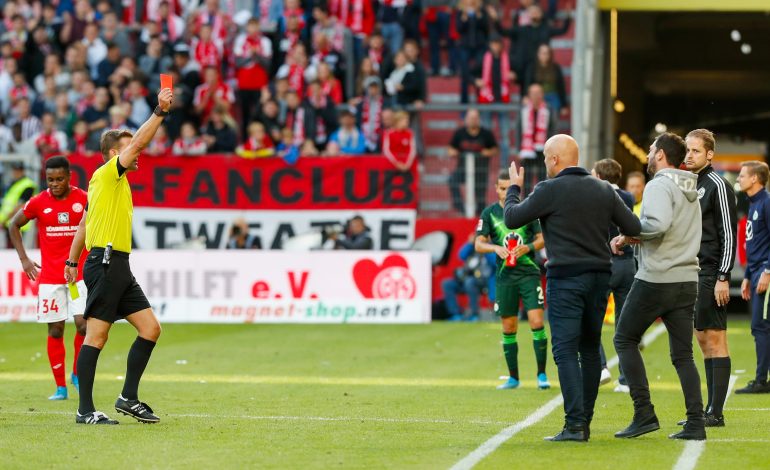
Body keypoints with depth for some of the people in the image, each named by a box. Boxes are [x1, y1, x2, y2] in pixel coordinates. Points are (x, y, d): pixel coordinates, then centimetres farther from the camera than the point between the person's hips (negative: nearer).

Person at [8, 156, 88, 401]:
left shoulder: (84, 199, -3)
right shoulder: (38, 203, -2)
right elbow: (14, 225, 12)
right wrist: (23, 258, 5)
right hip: (50, 277, 1)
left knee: (83, 324, -13)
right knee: (55, 330, 0)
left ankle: (77, 374, 10)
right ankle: (60, 387, 6)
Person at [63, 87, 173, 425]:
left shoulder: (116, 182, 21)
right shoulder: (107, 174, -5)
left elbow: (84, 223, 25)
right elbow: (137, 143, -19)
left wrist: (73, 260, 27)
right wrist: (159, 112, -19)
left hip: (118, 267, 10)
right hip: (105, 262, -10)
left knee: (150, 328, 4)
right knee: (96, 334, -9)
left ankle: (128, 398, 8)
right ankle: (85, 410, -8)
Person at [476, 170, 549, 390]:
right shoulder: (489, 213, 4)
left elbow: (542, 238, 5)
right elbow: (479, 244, 1)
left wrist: (528, 247, -14)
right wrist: (496, 248, -19)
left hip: (529, 272, -2)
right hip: (504, 275, 2)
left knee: (537, 322, -11)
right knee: (508, 328, 6)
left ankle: (541, 374, -4)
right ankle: (513, 378, 15)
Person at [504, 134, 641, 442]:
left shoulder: (550, 190, -8)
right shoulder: (604, 190, 7)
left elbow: (511, 218, -2)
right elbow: (634, 228, 6)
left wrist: (514, 188, 16)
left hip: (566, 278, -5)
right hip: (599, 277, 6)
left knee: (565, 352, -6)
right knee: (590, 350, 12)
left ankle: (574, 424, -16)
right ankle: (585, 423, 15)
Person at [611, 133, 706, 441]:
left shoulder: (660, 185, -11)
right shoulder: (690, 190, 16)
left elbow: (657, 224, -27)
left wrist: (626, 236, -12)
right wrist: (632, 238, 14)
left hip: (655, 279, -7)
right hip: (687, 280, 7)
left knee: (625, 340, 7)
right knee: (683, 354, 8)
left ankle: (644, 413, -1)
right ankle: (696, 424, 1)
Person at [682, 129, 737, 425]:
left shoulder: (717, 186, -9)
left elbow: (728, 234, -13)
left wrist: (723, 278, -17)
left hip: (712, 275, -9)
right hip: (694, 274, 9)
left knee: (715, 339, -8)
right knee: (703, 339, 9)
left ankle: (716, 412, -8)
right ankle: (709, 409, 12)